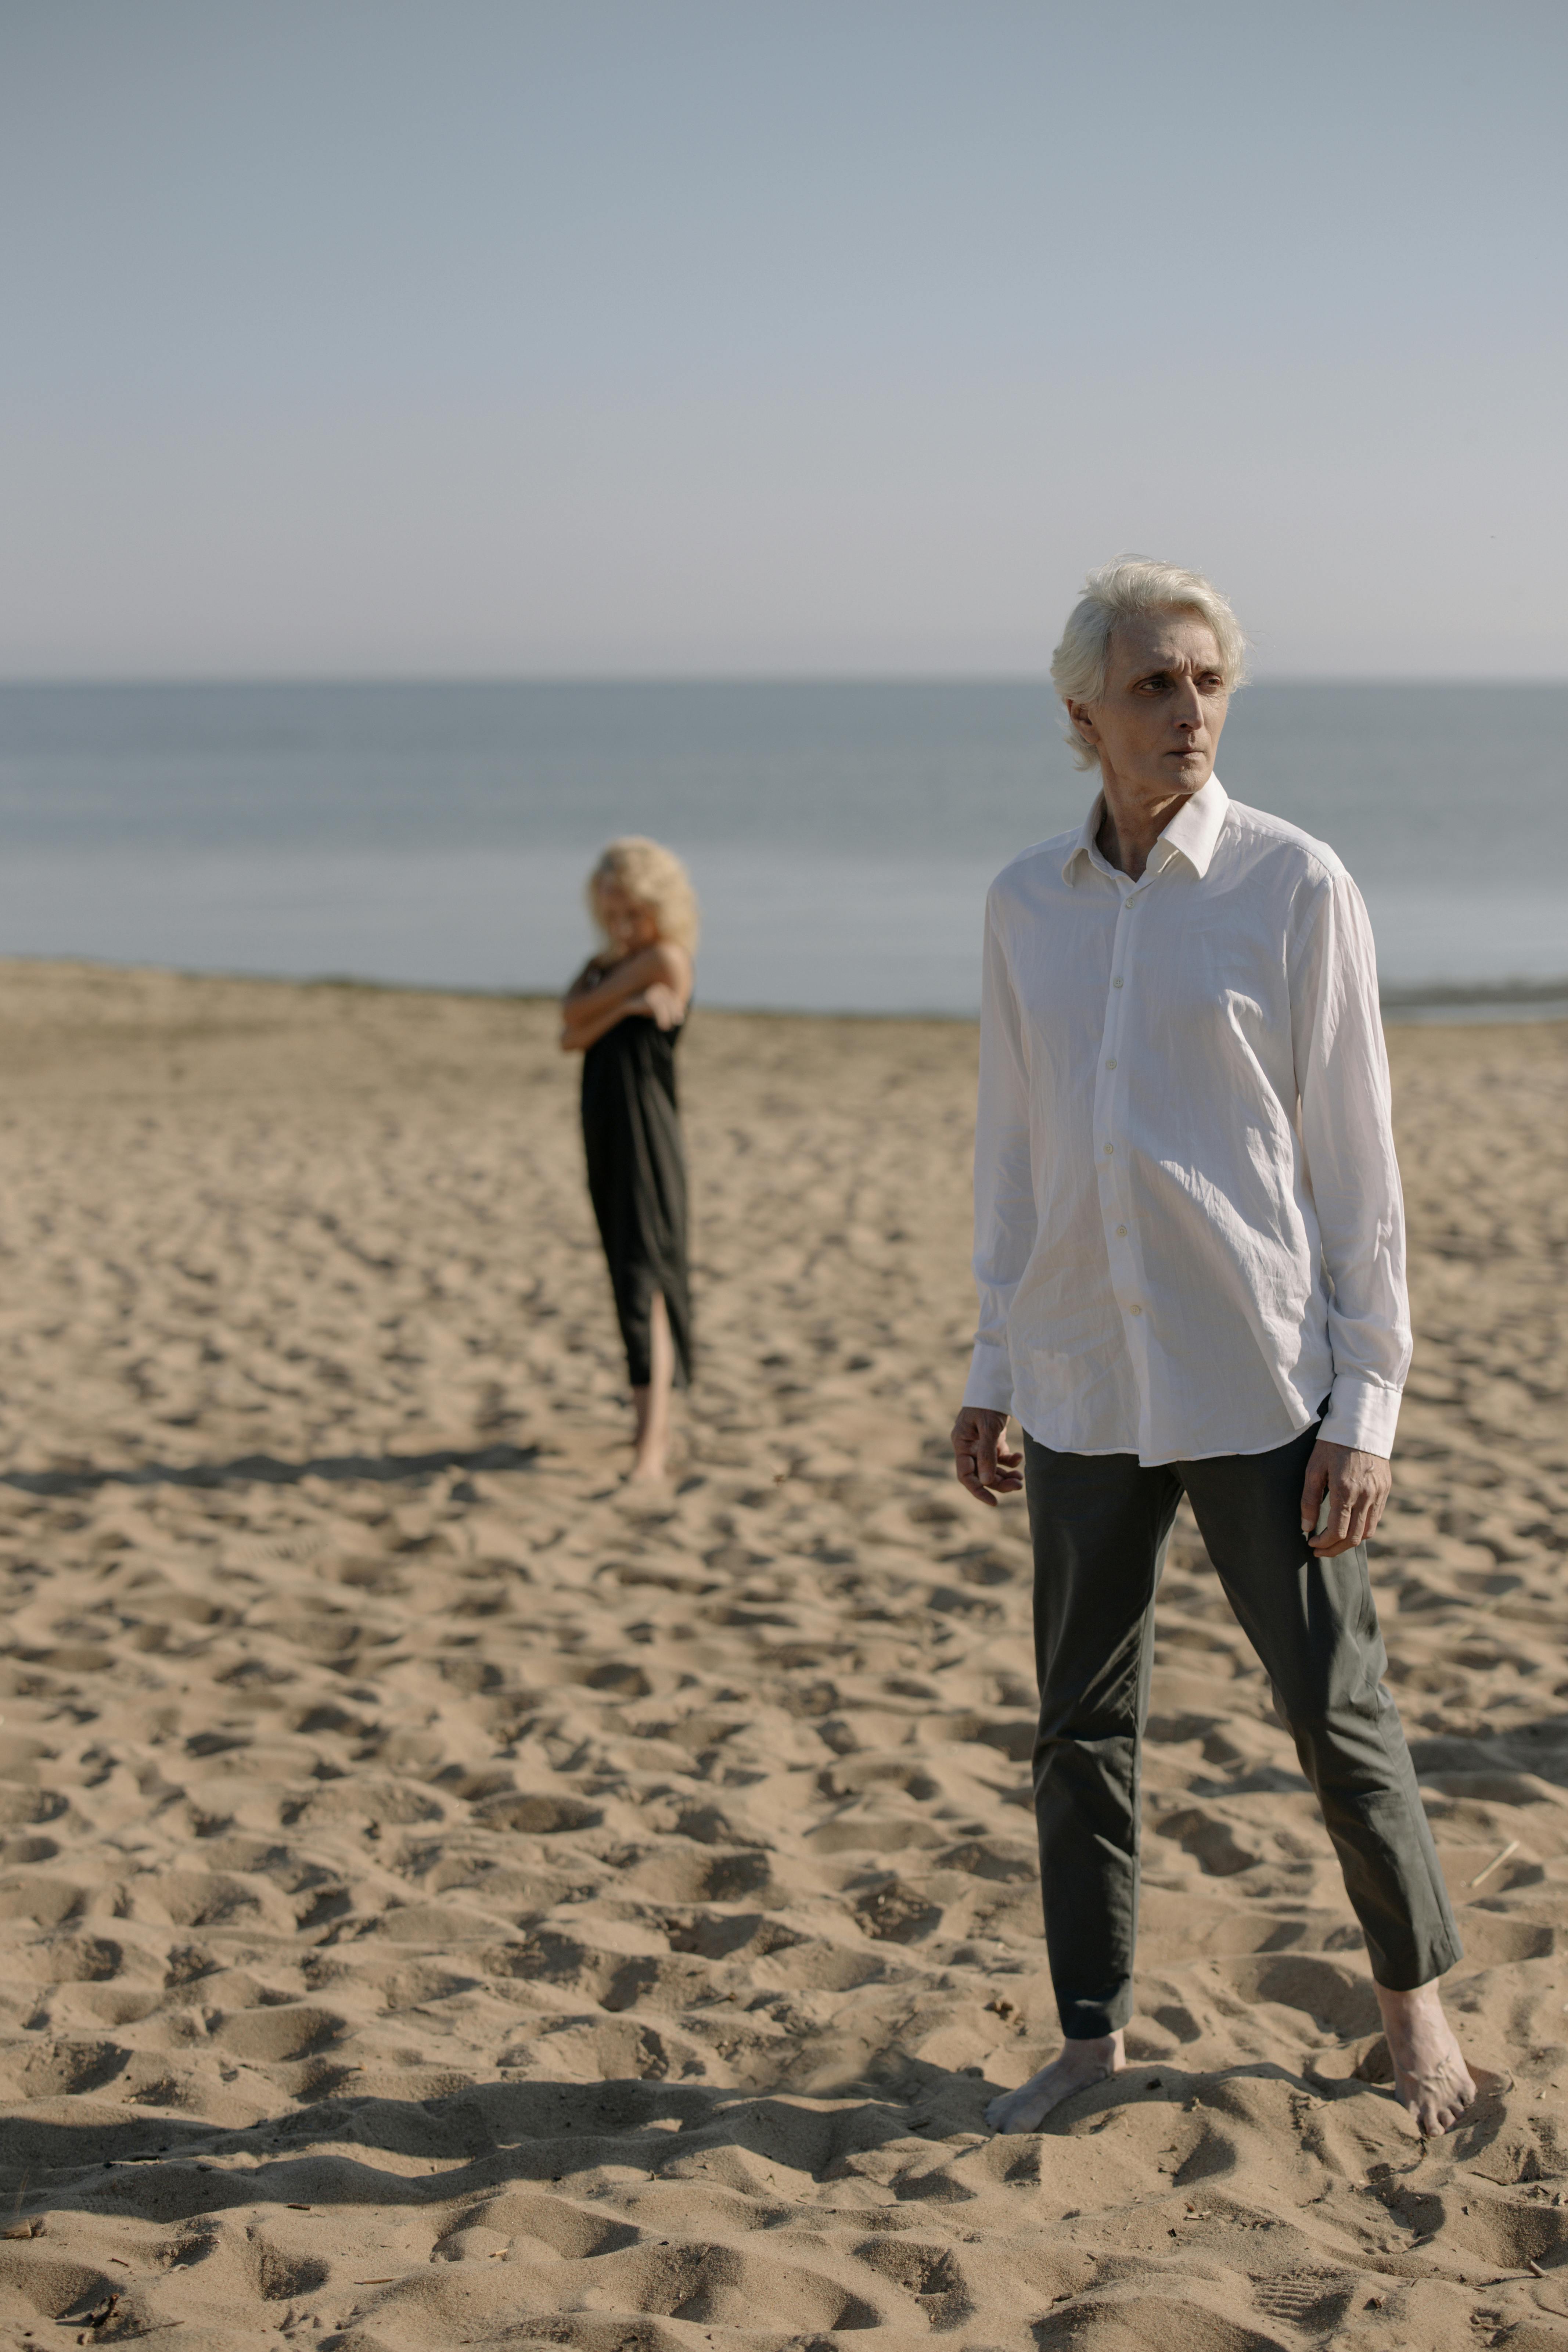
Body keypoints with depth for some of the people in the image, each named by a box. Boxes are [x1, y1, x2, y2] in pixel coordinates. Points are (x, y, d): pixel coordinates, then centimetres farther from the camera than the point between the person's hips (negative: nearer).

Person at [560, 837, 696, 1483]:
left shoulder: (666, 959, -8)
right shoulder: (610, 967, 15)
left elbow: (579, 1010, -10)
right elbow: (571, 1037, -2)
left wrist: (596, 983, 9)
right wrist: (627, 1007, -14)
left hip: (648, 1139, -8)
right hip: (606, 1137, 8)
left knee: (646, 1277, -14)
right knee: (633, 1275, 14)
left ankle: (652, 1444, -19)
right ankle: (654, 1421, 25)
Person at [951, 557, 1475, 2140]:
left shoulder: (1294, 886, -7)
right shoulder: (1027, 903, 5)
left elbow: (1355, 1156, -6)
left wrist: (1365, 1403, -9)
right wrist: (992, 1371, 12)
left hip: (1258, 1379, -3)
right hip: (1087, 1382, 4)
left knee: (1333, 1709, 5)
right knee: (1082, 1721, 9)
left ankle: (1413, 1998, 28)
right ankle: (1092, 2037, 25)